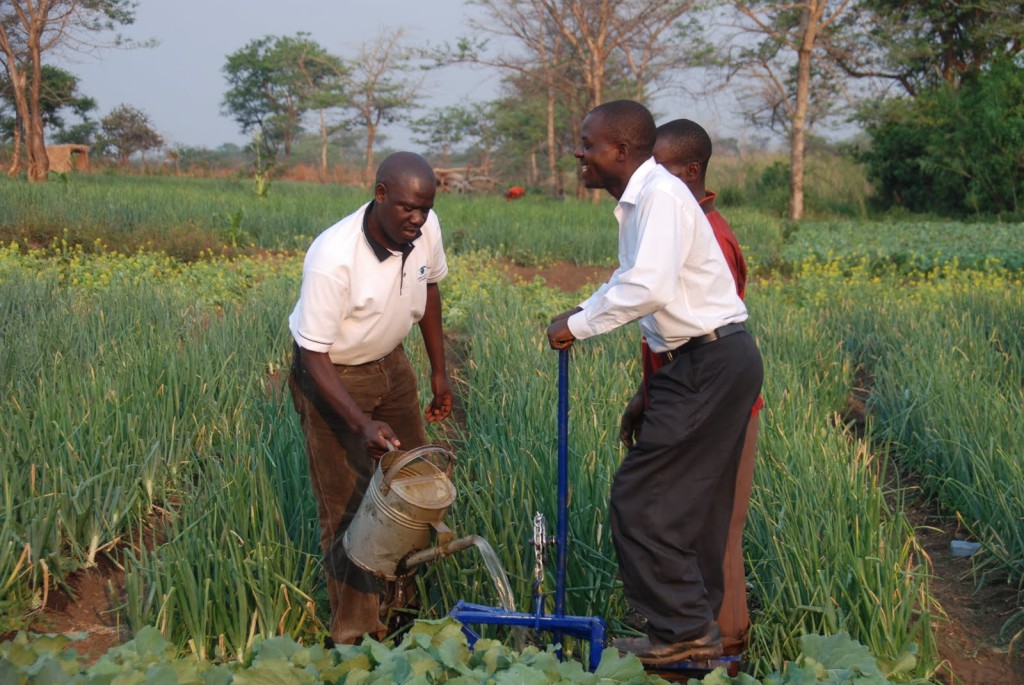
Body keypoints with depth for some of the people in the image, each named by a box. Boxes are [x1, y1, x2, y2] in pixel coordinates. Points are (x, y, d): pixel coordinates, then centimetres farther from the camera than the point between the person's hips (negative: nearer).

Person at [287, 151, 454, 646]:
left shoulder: (426, 230, -16)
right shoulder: (332, 259, -34)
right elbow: (313, 356, -28)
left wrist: (439, 371, 9)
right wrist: (361, 423, -37)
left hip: (390, 363, 6)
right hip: (330, 376, -6)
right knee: (347, 507, -3)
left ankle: (398, 590, 36)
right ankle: (355, 635, 11)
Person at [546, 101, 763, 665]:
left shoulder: (661, 195, -17)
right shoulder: (636, 200, 15)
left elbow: (648, 288, -29)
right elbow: (632, 278, 29)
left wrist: (578, 326, -17)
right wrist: (583, 311, 13)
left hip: (710, 367, -10)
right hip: (710, 363, 10)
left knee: (641, 500, -6)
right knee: (694, 504, 14)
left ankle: (681, 629, 3)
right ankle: (697, 629, 23)